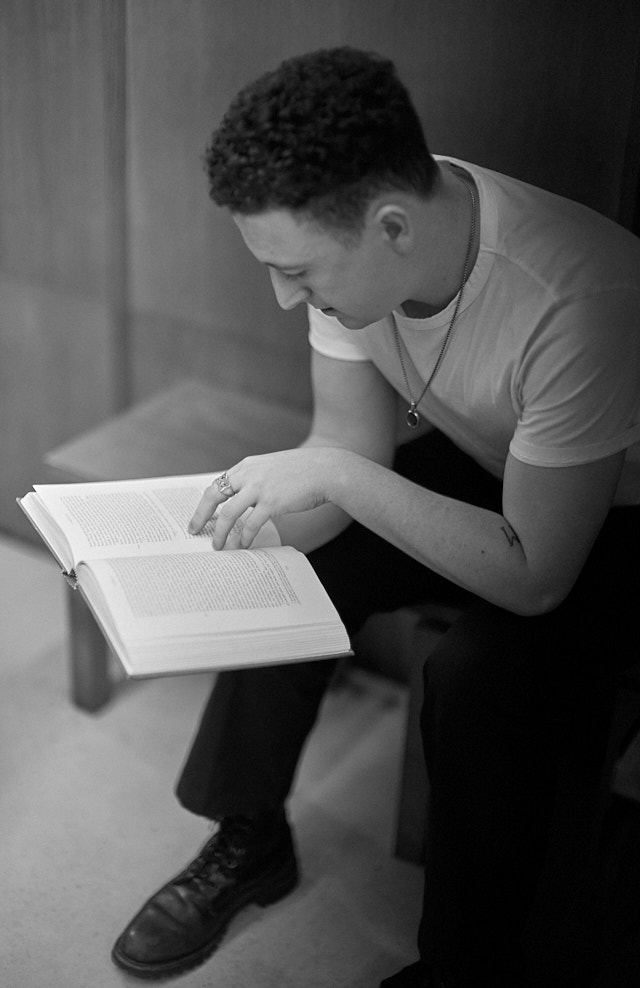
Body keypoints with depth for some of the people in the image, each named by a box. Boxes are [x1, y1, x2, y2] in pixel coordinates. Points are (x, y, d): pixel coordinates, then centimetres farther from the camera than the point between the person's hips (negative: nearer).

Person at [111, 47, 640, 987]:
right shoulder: (347, 230, -19)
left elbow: (536, 577, -32)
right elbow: (354, 448, -9)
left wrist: (333, 477, -35)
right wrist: (219, 537, -24)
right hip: (473, 464, 6)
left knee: (479, 673, -29)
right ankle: (249, 841, 13)